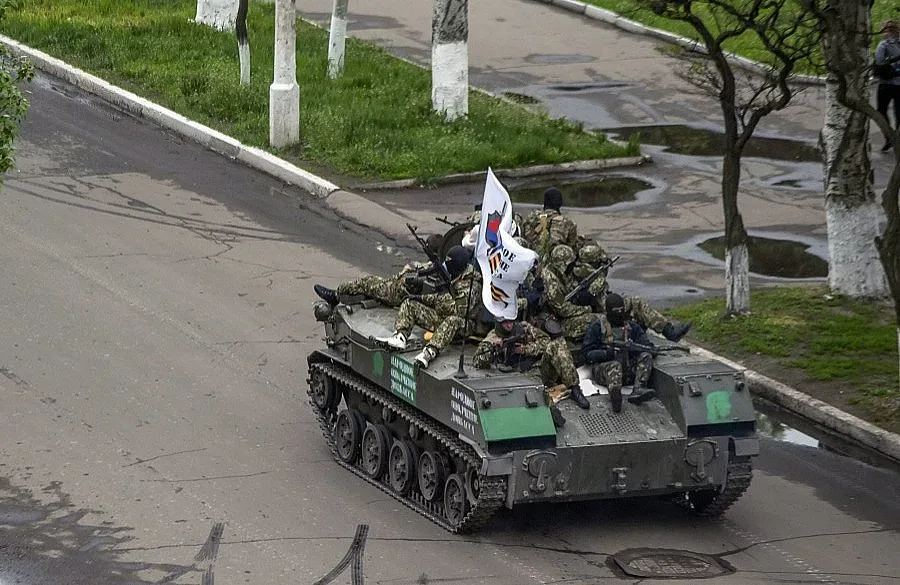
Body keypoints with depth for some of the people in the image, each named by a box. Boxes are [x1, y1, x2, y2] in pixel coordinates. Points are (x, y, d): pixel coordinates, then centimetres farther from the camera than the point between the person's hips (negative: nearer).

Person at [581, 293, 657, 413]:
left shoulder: (632, 327, 17)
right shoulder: (597, 327, 7)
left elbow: (648, 347, 6)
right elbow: (587, 354, 1)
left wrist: (633, 348, -16)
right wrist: (607, 353, -16)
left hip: (628, 369, 4)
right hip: (603, 368, -4)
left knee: (646, 357, -20)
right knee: (614, 365, -37)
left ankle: (638, 390, -44)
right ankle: (615, 396, -69)